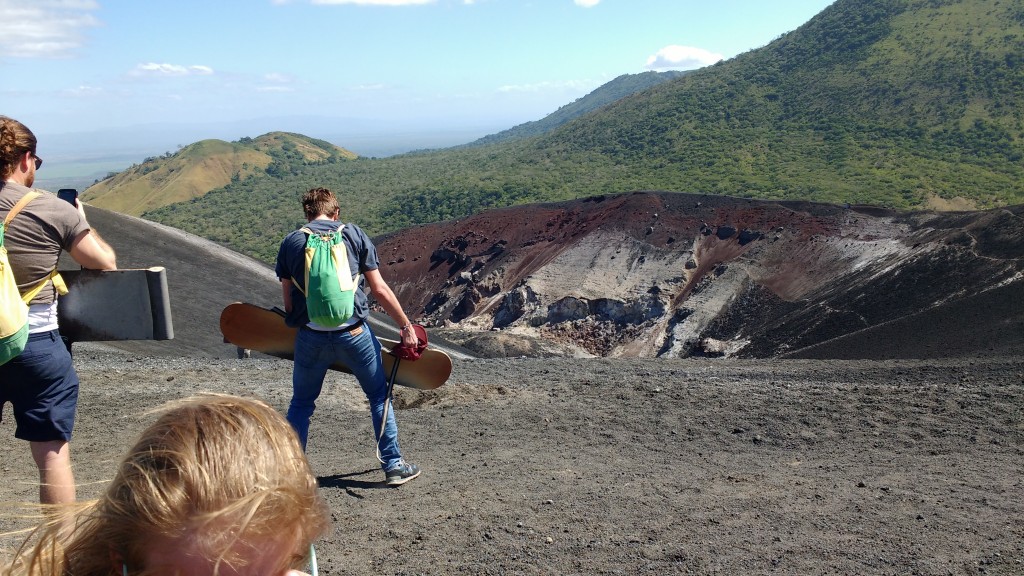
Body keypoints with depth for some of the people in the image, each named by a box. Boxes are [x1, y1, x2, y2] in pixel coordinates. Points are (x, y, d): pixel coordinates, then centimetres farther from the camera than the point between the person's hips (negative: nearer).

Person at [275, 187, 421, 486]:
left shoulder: (290, 242, 7)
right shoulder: (354, 235, 4)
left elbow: (287, 300, 7)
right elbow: (380, 290, 1)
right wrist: (406, 326, 8)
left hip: (311, 337, 1)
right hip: (355, 334, -1)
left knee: (301, 403, 20)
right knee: (379, 396, 16)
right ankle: (394, 466, 20)